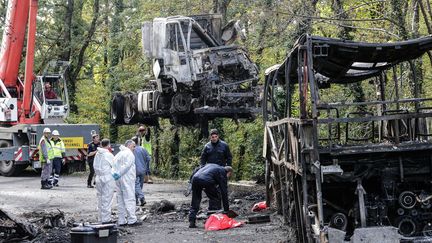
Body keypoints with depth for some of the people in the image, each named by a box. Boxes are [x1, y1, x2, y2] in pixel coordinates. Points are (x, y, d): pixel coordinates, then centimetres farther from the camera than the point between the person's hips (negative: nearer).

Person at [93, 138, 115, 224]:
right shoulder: (109, 155, -13)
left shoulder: (97, 154, 5)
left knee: (100, 199, 13)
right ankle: (106, 219, -2)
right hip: (108, 178, -7)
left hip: (99, 178, 7)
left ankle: (100, 218, 19)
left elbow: (95, 166, 9)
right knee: (107, 199, -3)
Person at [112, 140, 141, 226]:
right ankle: (132, 220, -8)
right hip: (127, 179, -8)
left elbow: (113, 165, 11)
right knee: (130, 199, -7)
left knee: (120, 200, 10)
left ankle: (121, 221, 11)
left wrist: (115, 174, -1)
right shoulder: (129, 154, -7)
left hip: (118, 180, 8)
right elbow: (126, 166, -17)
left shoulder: (118, 154, 19)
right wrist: (118, 174, -13)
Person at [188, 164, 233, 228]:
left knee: (195, 201, 19)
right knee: (215, 199, 14)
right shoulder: (222, 173, 15)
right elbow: (224, 192, 12)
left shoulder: (211, 165, 35)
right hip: (206, 180, -6)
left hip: (195, 178, 6)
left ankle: (191, 222, 15)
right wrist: (226, 209, 16)